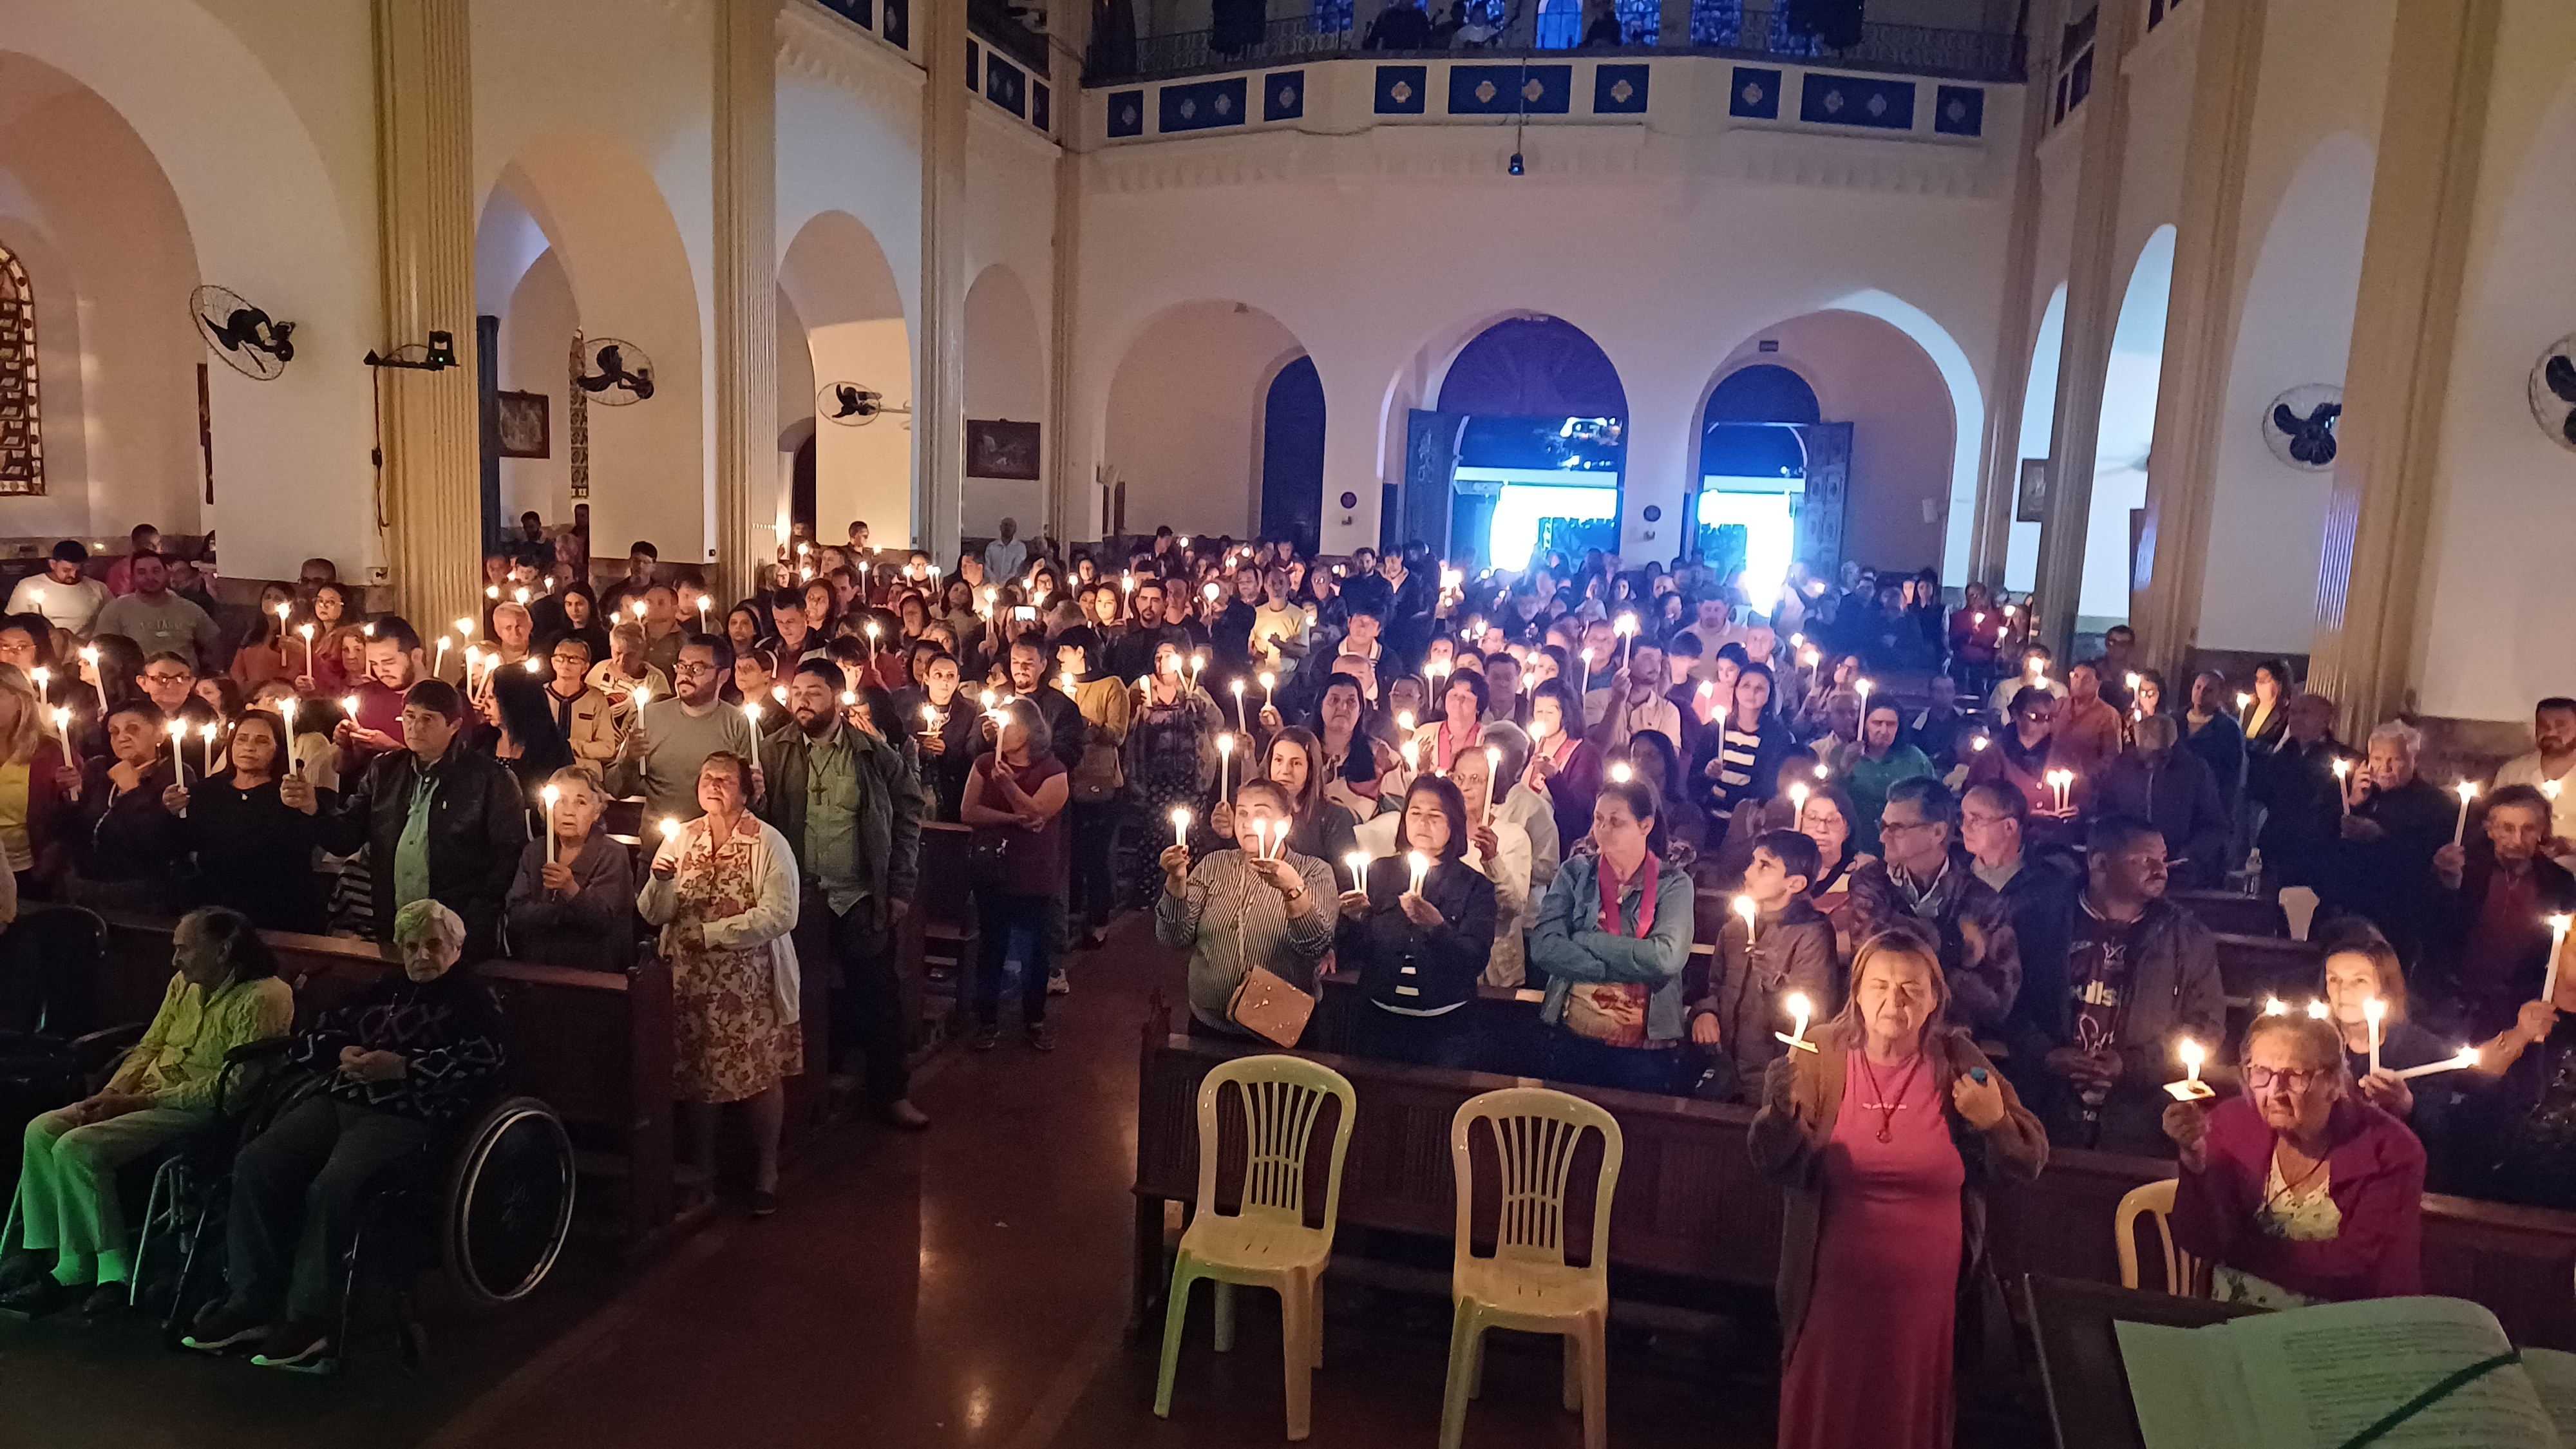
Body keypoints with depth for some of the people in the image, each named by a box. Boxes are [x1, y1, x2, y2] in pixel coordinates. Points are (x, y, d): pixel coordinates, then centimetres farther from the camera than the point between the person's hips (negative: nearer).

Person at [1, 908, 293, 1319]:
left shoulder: (263, 998, -18)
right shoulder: (184, 985, 10)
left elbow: (230, 1084, -20)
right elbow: (148, 1047, 16)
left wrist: (139, 1100, -18)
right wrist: (112, 1093, -3)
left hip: (199, 1111, -9)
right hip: (145, 1097, 9)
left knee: (78, 1147, -22)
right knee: (41, 1131, -6)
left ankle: (76, 1270, -7)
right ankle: (41, 1252, -1)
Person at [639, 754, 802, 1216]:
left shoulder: (769, 844, -8)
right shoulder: (680, 838, 5)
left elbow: (780, 915, -18)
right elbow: (653, 915, 2)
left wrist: (710, 932, -17)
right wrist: (661, 879, -18)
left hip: (752, 983, -3)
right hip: (690, 983, 3)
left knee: (761, 1074, 4)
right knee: (693, 1074, 10)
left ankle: (765, 1173, 23)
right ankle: (703, 1169, 30)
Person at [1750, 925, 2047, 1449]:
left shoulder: (1957, 1062, -6)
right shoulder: (1820, 1056, -8)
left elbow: (2027, 1164, 0)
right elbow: (1773, 1165, -12)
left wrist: (1995, 1123, -20)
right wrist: (1783, 1111, -32)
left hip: (1927, 1295, 1)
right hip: (1834, 1288, -1)